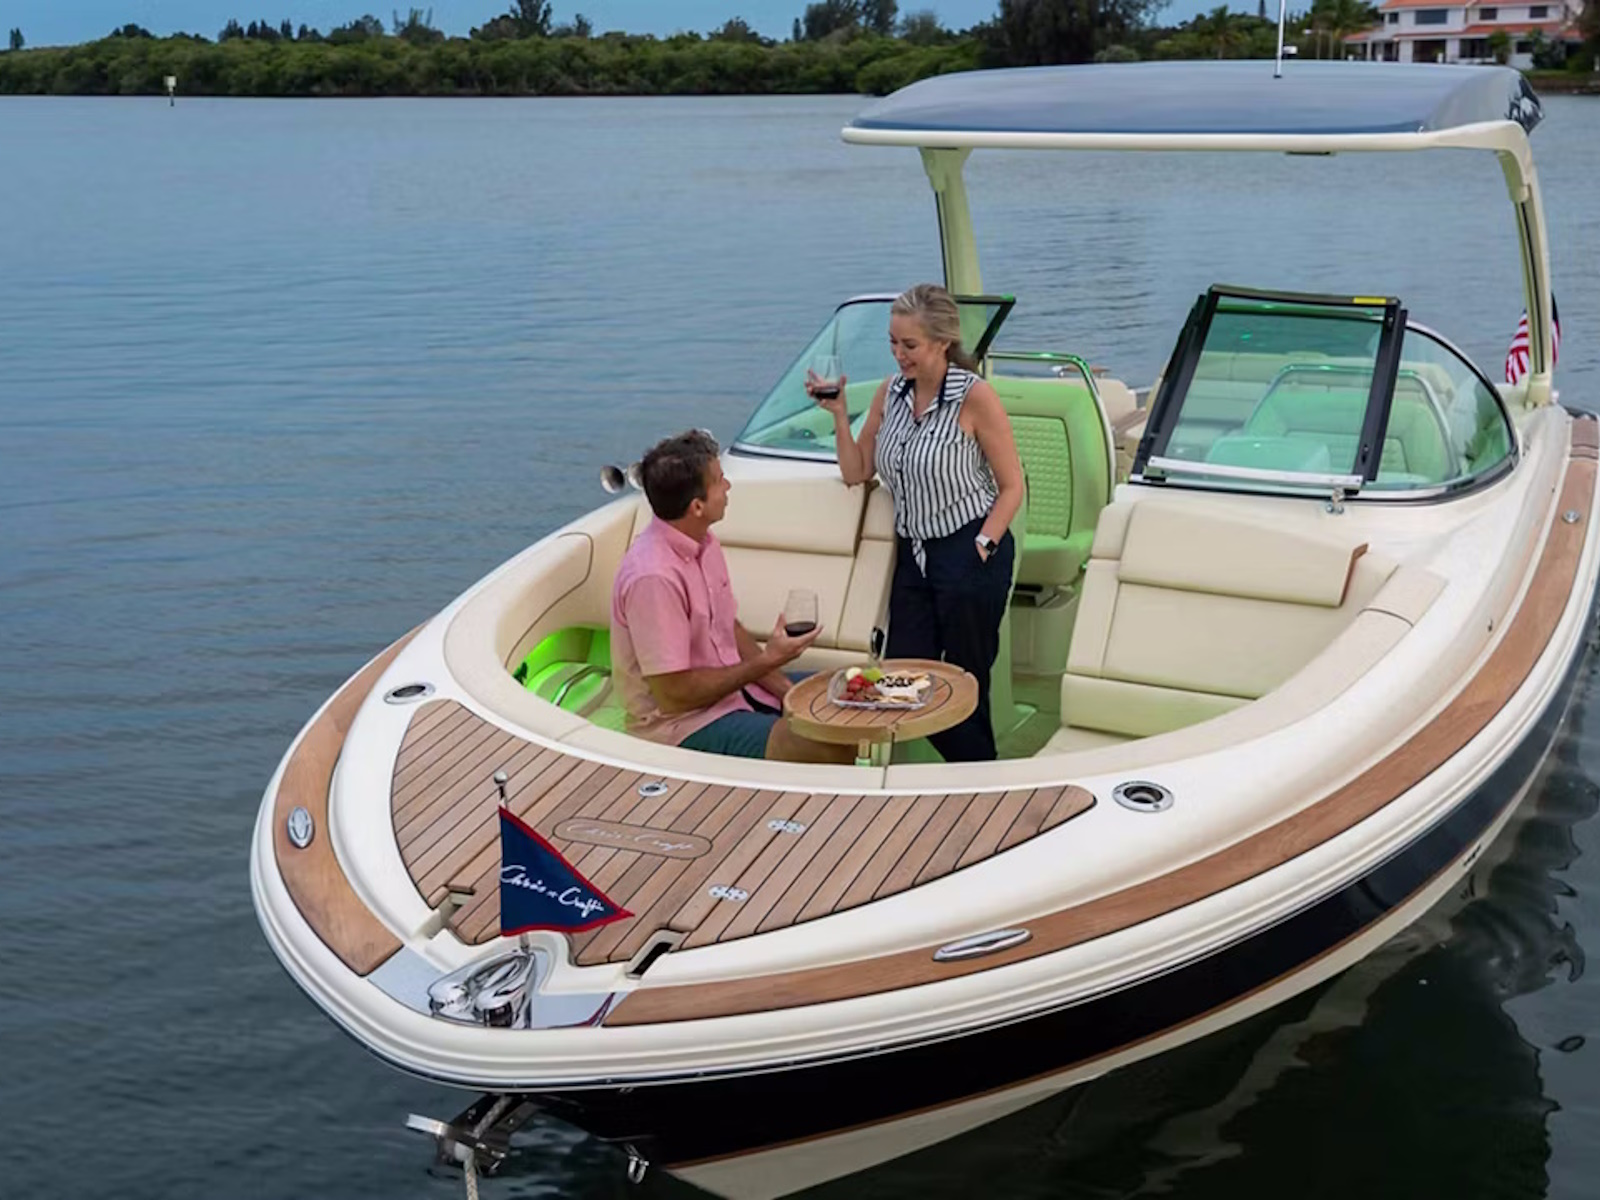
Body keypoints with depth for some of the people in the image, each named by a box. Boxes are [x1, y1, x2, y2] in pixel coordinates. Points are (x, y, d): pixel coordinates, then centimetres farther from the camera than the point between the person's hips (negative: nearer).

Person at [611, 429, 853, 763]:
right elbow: (673, 695, -24)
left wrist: (786, 691, -1)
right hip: (684, 724, -9)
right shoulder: (654, 577, -27)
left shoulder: (704, 543, 2)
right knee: (832, 750, -24)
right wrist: (765, 662, -16)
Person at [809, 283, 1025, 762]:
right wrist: (839, 415, -4)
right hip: (914, 555, 6)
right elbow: (857, 472, 10)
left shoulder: (974, 396, -11)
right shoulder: (890, 393, 6)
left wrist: (980, 549, -17)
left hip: (970, 552, -6)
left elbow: (1012, 487, -8)